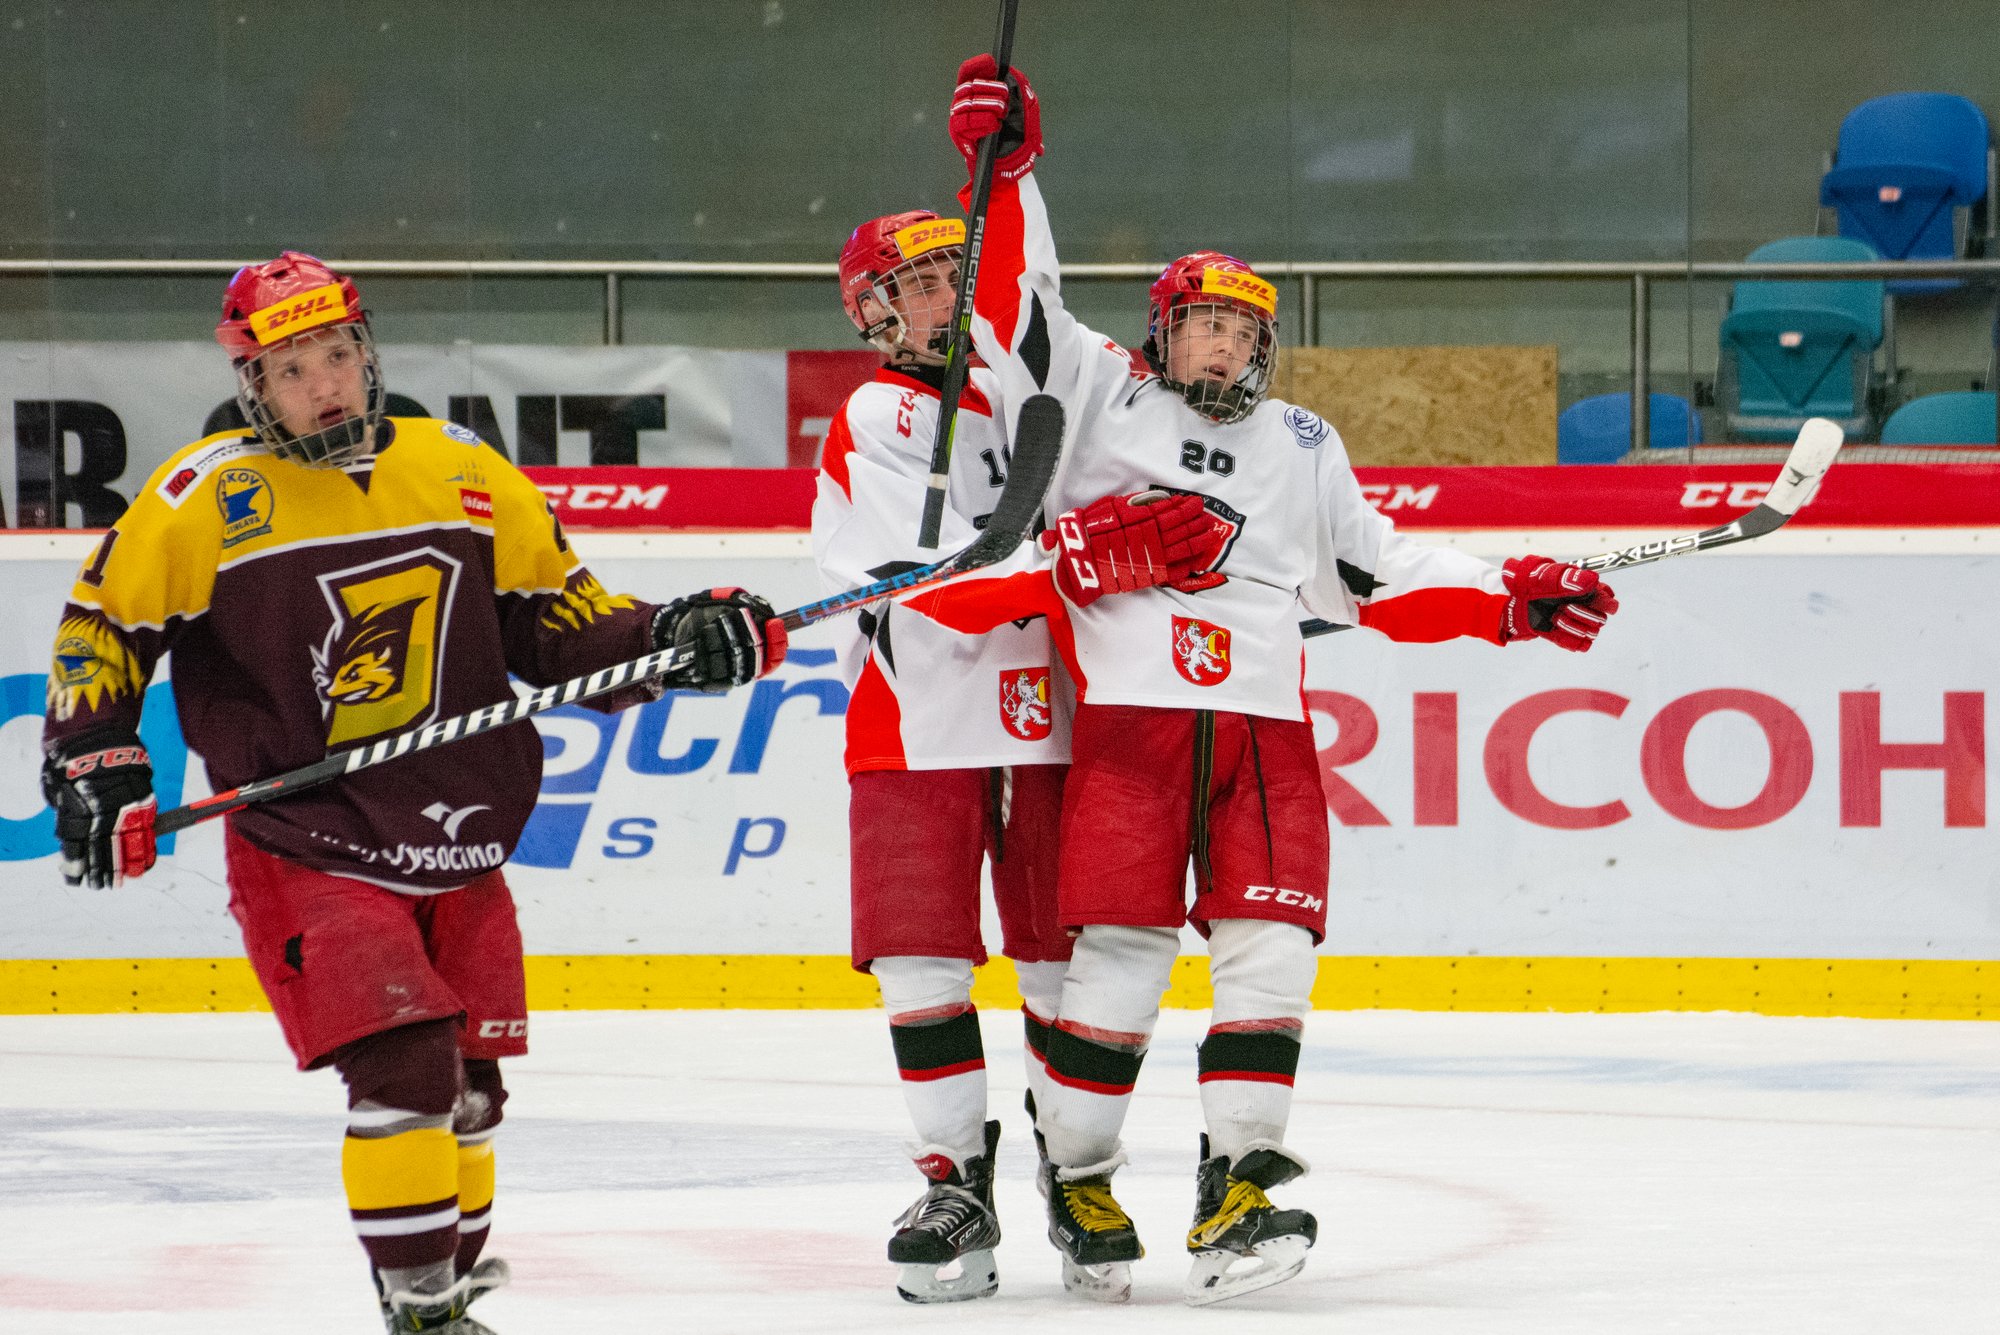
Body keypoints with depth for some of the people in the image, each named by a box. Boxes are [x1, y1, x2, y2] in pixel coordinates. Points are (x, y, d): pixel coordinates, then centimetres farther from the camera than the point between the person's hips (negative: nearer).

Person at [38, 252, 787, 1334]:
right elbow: (105, 625, 3)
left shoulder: (465, 475, 4)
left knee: (467, 1088, 10)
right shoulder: (206, 500, -6)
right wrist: (92, 760, -7)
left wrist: (665, 641, -4)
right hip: (306, 853, -5)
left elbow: (559, 620, 11)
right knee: (403, 1066, -19)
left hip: (456, 851, 5)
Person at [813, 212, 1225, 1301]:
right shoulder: (872, 425, -8)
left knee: (1064, 959, 5)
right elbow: (948, 581, -21)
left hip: (1043, 725, 5)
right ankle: (955, 1183, -4)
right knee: (923, 961, -9)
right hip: (917, 739, -5)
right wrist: (1105, 554, -29)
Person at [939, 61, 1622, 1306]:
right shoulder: (1101, 395, 11)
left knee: (1271, 951, -8)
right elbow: (1013, 302, 3)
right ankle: (1078, 1180, 6)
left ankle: (1236, 1194, -6)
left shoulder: (1303, 448, 21)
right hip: (1128, 716, -3)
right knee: (1120, 950, -8)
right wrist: (1005, 169, -7)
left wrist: (1509, 600, 11)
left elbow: (1381, 577, 22)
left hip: (1265, 727, 4)